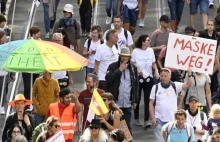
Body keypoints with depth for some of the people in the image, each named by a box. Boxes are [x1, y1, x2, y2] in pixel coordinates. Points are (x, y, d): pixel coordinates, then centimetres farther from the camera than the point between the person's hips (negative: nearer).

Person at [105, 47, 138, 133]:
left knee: (127, 126, 6)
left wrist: (135, 100, 9)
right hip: (116, 103, -2)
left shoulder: (133, 68, 7)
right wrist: (119, 70, -15)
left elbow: (136, 85, 11)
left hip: (128, 103, 2)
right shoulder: (113, 66, 0)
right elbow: (108, 79, -13)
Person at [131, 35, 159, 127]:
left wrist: (156, 71, -7)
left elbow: (153, 63, 10)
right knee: (137, 99, 8)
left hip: (148, 78, 2)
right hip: (138, 77, -2)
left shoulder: (150, 50, 3)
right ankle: (136, 119, 23)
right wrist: (137, 69, -20)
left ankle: (146, 120, -7)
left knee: (147, 99, -5)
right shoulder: (136, 51, -6)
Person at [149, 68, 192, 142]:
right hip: (159, 120, -1)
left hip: (172, 120, 1)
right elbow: (151, 104, 2)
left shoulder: (175, 86, 2)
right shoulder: (155, 87, 1)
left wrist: (189, 75, -29)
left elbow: (187, 85, -11)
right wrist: (153, 118, -6)